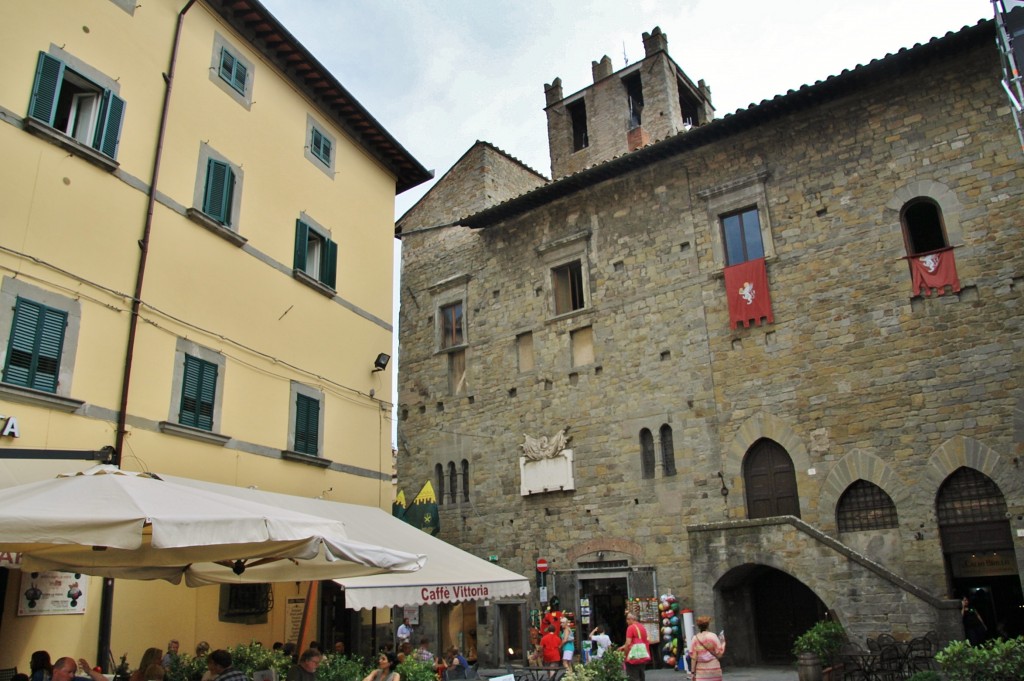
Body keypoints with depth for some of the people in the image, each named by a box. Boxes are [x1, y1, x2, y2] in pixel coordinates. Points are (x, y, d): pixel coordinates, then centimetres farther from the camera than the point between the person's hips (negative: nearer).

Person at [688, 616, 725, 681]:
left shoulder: (695, 638, -2)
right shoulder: (713, 636, -6)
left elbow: (693, 657, -3)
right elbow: (719, 653, -6)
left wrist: (693, 671, 3)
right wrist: (722, 643, 10)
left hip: (701, 669, 0)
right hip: (714, 666, 0)